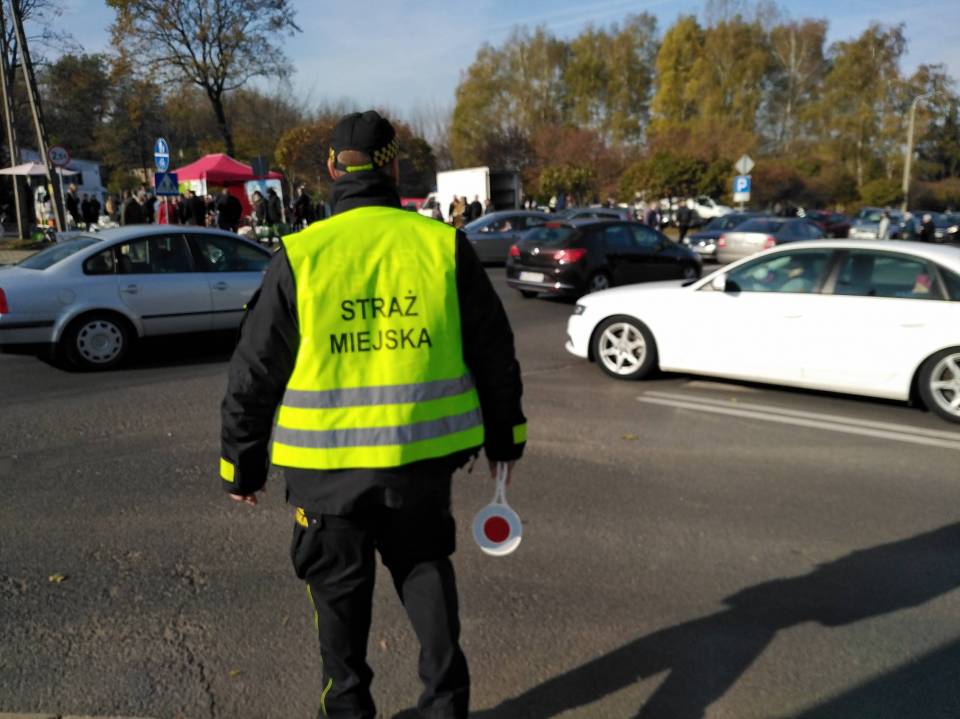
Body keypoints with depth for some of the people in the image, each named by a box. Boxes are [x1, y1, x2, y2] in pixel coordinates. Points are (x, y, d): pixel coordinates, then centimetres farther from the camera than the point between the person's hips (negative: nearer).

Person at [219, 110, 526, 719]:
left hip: (329, 462, -1)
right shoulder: (443, 245, -4)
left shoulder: (299, 257, -7)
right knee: (426, 567, 22)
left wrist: (242, 463, 10)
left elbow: (255, 372, -2)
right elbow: (494, 351, 3)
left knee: (340, 585, 18)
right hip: (423, 454, 2)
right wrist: (506, 435, 16)